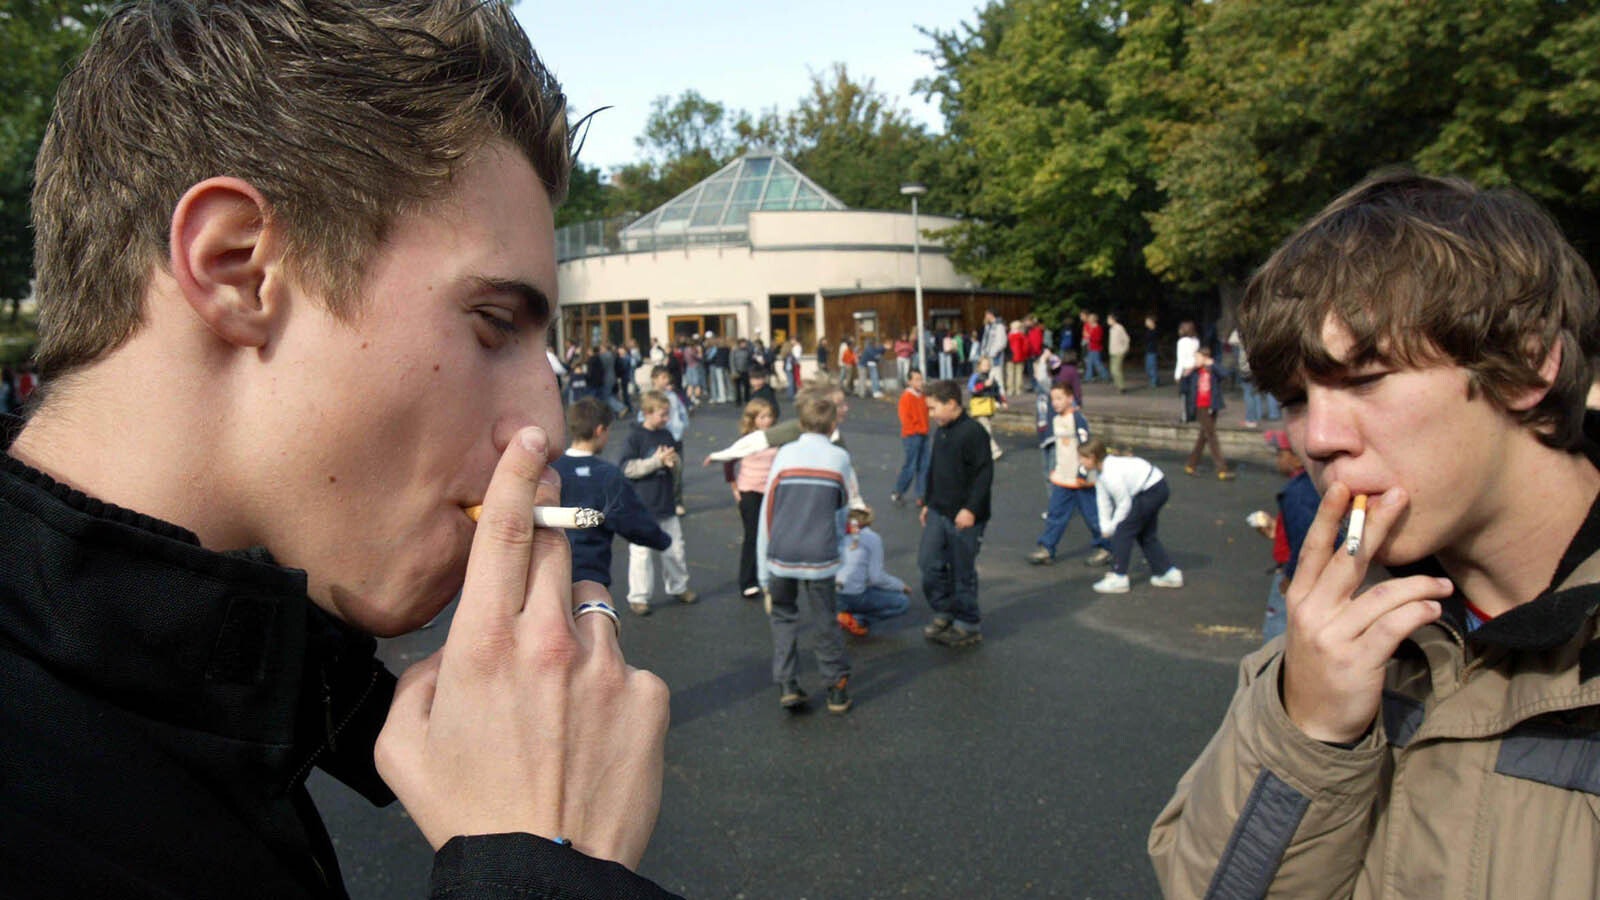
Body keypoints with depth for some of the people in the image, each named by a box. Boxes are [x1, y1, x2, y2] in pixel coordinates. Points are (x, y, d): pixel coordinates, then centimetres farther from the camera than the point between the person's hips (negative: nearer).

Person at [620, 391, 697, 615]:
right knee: (642, 553, 0)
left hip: (666, 505, 6)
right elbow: (627, 468, -16)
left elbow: (679, 463, 16)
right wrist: (657, 461, -19)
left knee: (675, 549, 14)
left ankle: (678, 588, 31)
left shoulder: (667, 436, 7)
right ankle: (638, 598, 11)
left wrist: (673, 460, -8)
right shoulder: (634, 438, -9)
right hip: (642, 508, -5)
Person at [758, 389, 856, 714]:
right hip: (821, 557, 0)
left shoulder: (784, 454, -2)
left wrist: (764, 574, 6)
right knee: (824, 624, 12)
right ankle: (838, 689, 20)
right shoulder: (840, 458, -1)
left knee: (782, 615, 19)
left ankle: (787, 685, 13)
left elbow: (767, 513, -1)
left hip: (782, 556, 0)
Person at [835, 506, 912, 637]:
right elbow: (876, 577, -8)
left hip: (835, 594, 7)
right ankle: (857, 620, -5)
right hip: (854, 596, -7)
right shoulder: (872, 538, -7)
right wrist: (902, 586, 7)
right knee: (904, 602, 6)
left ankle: (847, 612, 10)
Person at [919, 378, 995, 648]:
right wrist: (928, 503, 21)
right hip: (938, 513, 8)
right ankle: (944, 613, 23)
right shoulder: (941, 432, 11)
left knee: (962, 571, 3)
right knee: (929, 563, 6)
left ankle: (969, 626, 18)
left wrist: (971, 509, -23)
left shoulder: (973, 432, -16)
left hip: (963, 517, -8)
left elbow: (985, 473, -20)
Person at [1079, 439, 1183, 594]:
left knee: (1123, 530, -7)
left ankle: (1118, 578, -3)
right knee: (1145, 534, 21)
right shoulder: (1101, 471, 2)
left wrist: (1113, 526, -8)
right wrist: (1105, 525, -1)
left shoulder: (1111, 474, -28)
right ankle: (1168, 573, 28)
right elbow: (1103, 500, 5)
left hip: (1152, 490, -11)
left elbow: (1124, 503, -20)